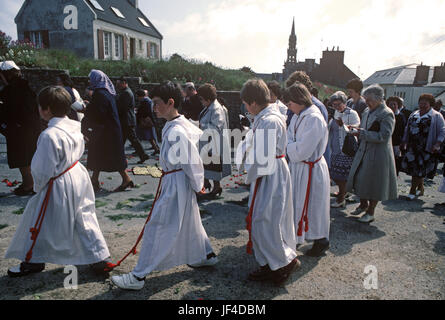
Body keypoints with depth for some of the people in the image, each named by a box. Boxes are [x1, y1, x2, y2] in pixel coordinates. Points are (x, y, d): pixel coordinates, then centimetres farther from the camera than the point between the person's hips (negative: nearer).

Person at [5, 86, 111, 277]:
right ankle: (99, 256, 23)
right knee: (84, 218, 16)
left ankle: (33, 261, 34)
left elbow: (44, 170, -19)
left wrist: (38, 187, -1)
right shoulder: (74, 127, -1)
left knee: (40, 222, 14)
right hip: (78, 176, 8)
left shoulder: (49, 135, -25)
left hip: (59, 186, -7)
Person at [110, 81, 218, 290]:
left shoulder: (175, 132, -24)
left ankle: (138, 276, 12)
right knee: (189, 221, 23)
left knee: (157, 227, -1)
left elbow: (191, 161, -21)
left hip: (176, 185, -10)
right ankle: (207, 255, 41)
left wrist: (197, 184, -7)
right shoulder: (182, 124, 5)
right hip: (177, 181, 10)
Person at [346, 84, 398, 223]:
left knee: (373, 183, 3)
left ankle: (370, 212, 19)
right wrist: (357, 131, -1)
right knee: (359, 178, 13)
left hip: (378, 154, -7)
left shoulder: (386, 114, -14)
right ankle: (363, 204, 36)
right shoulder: (367, 111, 9)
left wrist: (363, 133, -22)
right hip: (364, 152, 7)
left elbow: (384, 136, -20)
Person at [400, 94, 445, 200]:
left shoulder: (436, 116, -1)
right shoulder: (414, 114, 14)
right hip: (412, 147, 5)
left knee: (419, 169, -5)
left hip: (426, 148, -5)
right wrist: (404, 142, 14)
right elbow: (407, 129, 19)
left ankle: (412, 191, 3)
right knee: (413, 167, 9)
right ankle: (421, 188, 27)